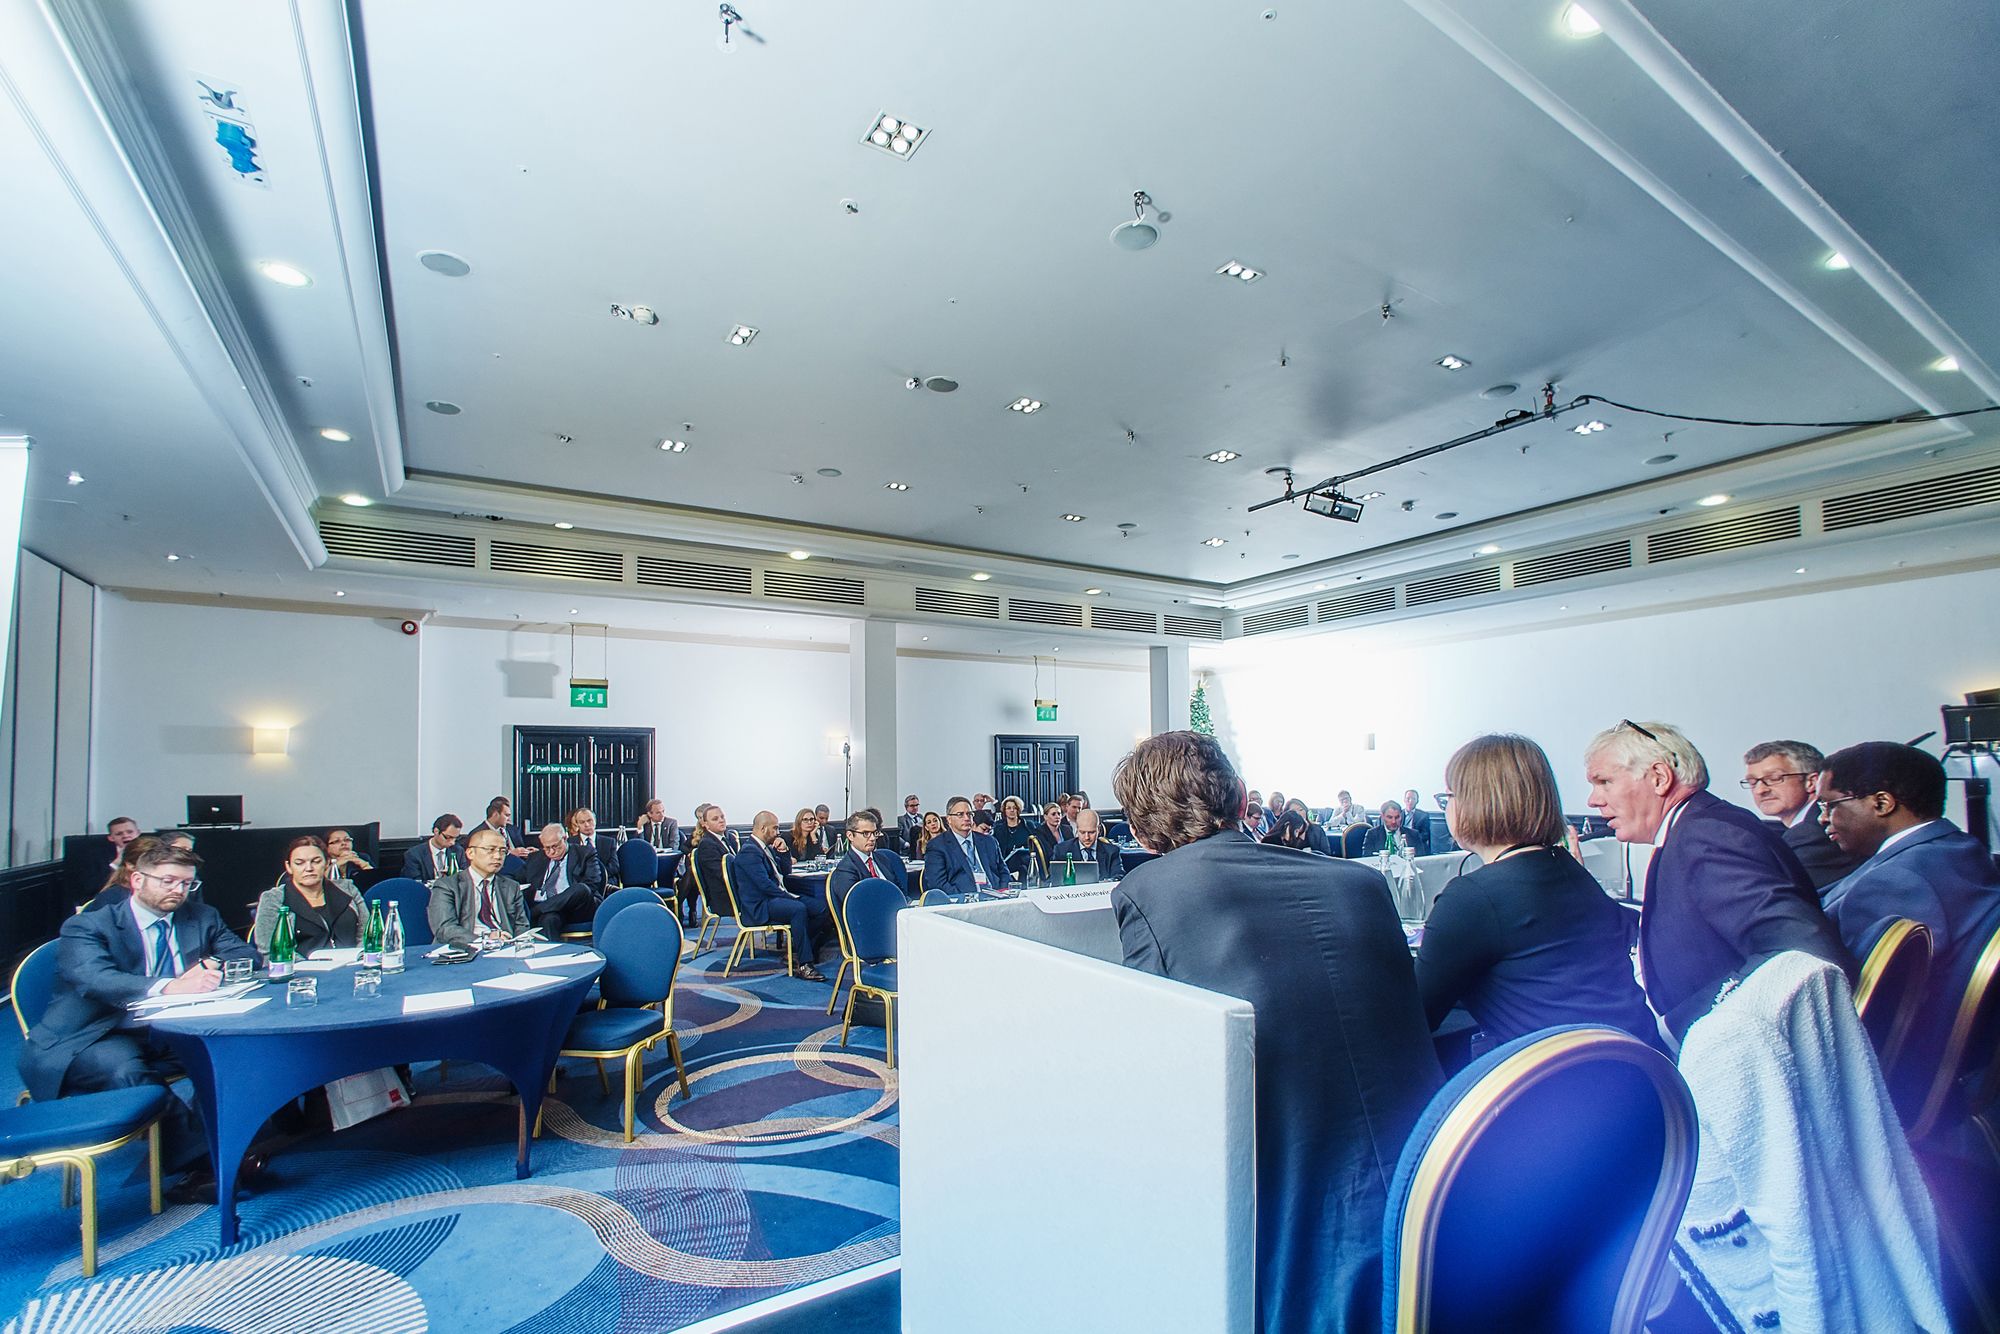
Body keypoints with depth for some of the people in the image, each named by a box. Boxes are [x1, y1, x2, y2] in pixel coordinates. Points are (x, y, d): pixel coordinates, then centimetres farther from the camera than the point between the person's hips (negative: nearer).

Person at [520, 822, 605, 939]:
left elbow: (592, 884, -1)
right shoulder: (536, 858, 24)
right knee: (549, 919, -36)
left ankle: (536, 912, -30)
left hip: (576, 908, -2)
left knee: (582, 889, -37)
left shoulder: (585, 853, 11)